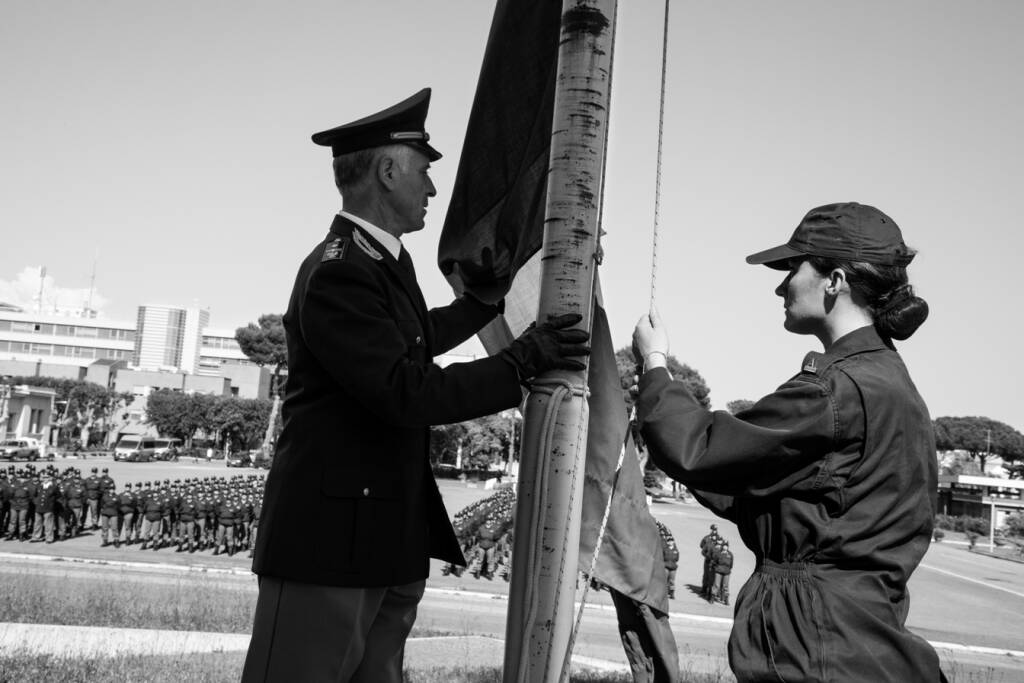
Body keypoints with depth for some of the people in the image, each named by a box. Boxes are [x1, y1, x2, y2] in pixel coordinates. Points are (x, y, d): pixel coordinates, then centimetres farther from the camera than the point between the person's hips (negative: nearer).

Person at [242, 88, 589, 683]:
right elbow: (408, 394, -24)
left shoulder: (384, 259, 14)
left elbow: (418, 337, 31)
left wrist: (496, 294, 38)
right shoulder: (338, 273, -18)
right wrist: (523, 362, -16)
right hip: (333, 538, -9)